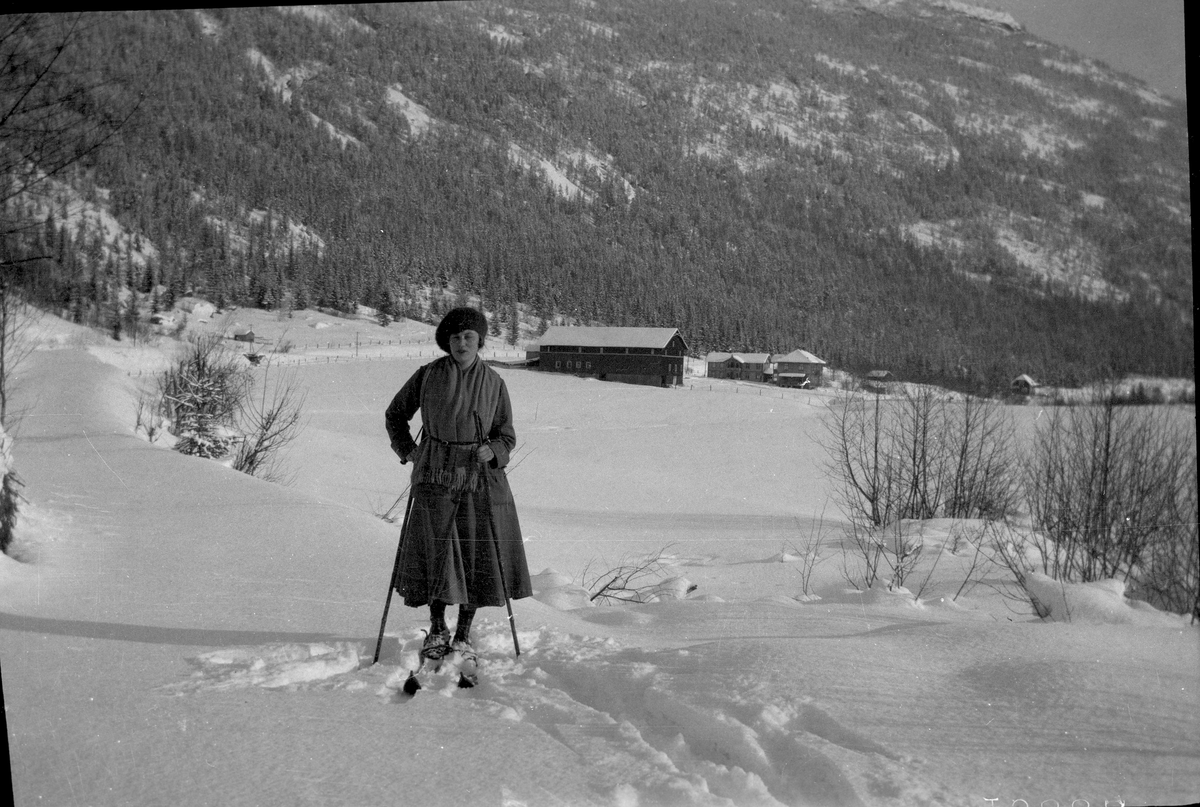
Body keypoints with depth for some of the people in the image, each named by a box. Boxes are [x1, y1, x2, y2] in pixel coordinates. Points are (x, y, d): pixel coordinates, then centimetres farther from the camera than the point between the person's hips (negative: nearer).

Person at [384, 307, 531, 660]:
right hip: (436, 476, -1)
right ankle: (437, 629, 19)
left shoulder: (493, 382, 2)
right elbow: (395, 414, 14)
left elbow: (506, 435, 8)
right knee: (436, 553, -2)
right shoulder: (428, 375, 1)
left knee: (478, 557, 2)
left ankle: (463, 635, 17)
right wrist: (406, 449, 1)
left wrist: (493, 452, -13)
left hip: (481, 478, 1)